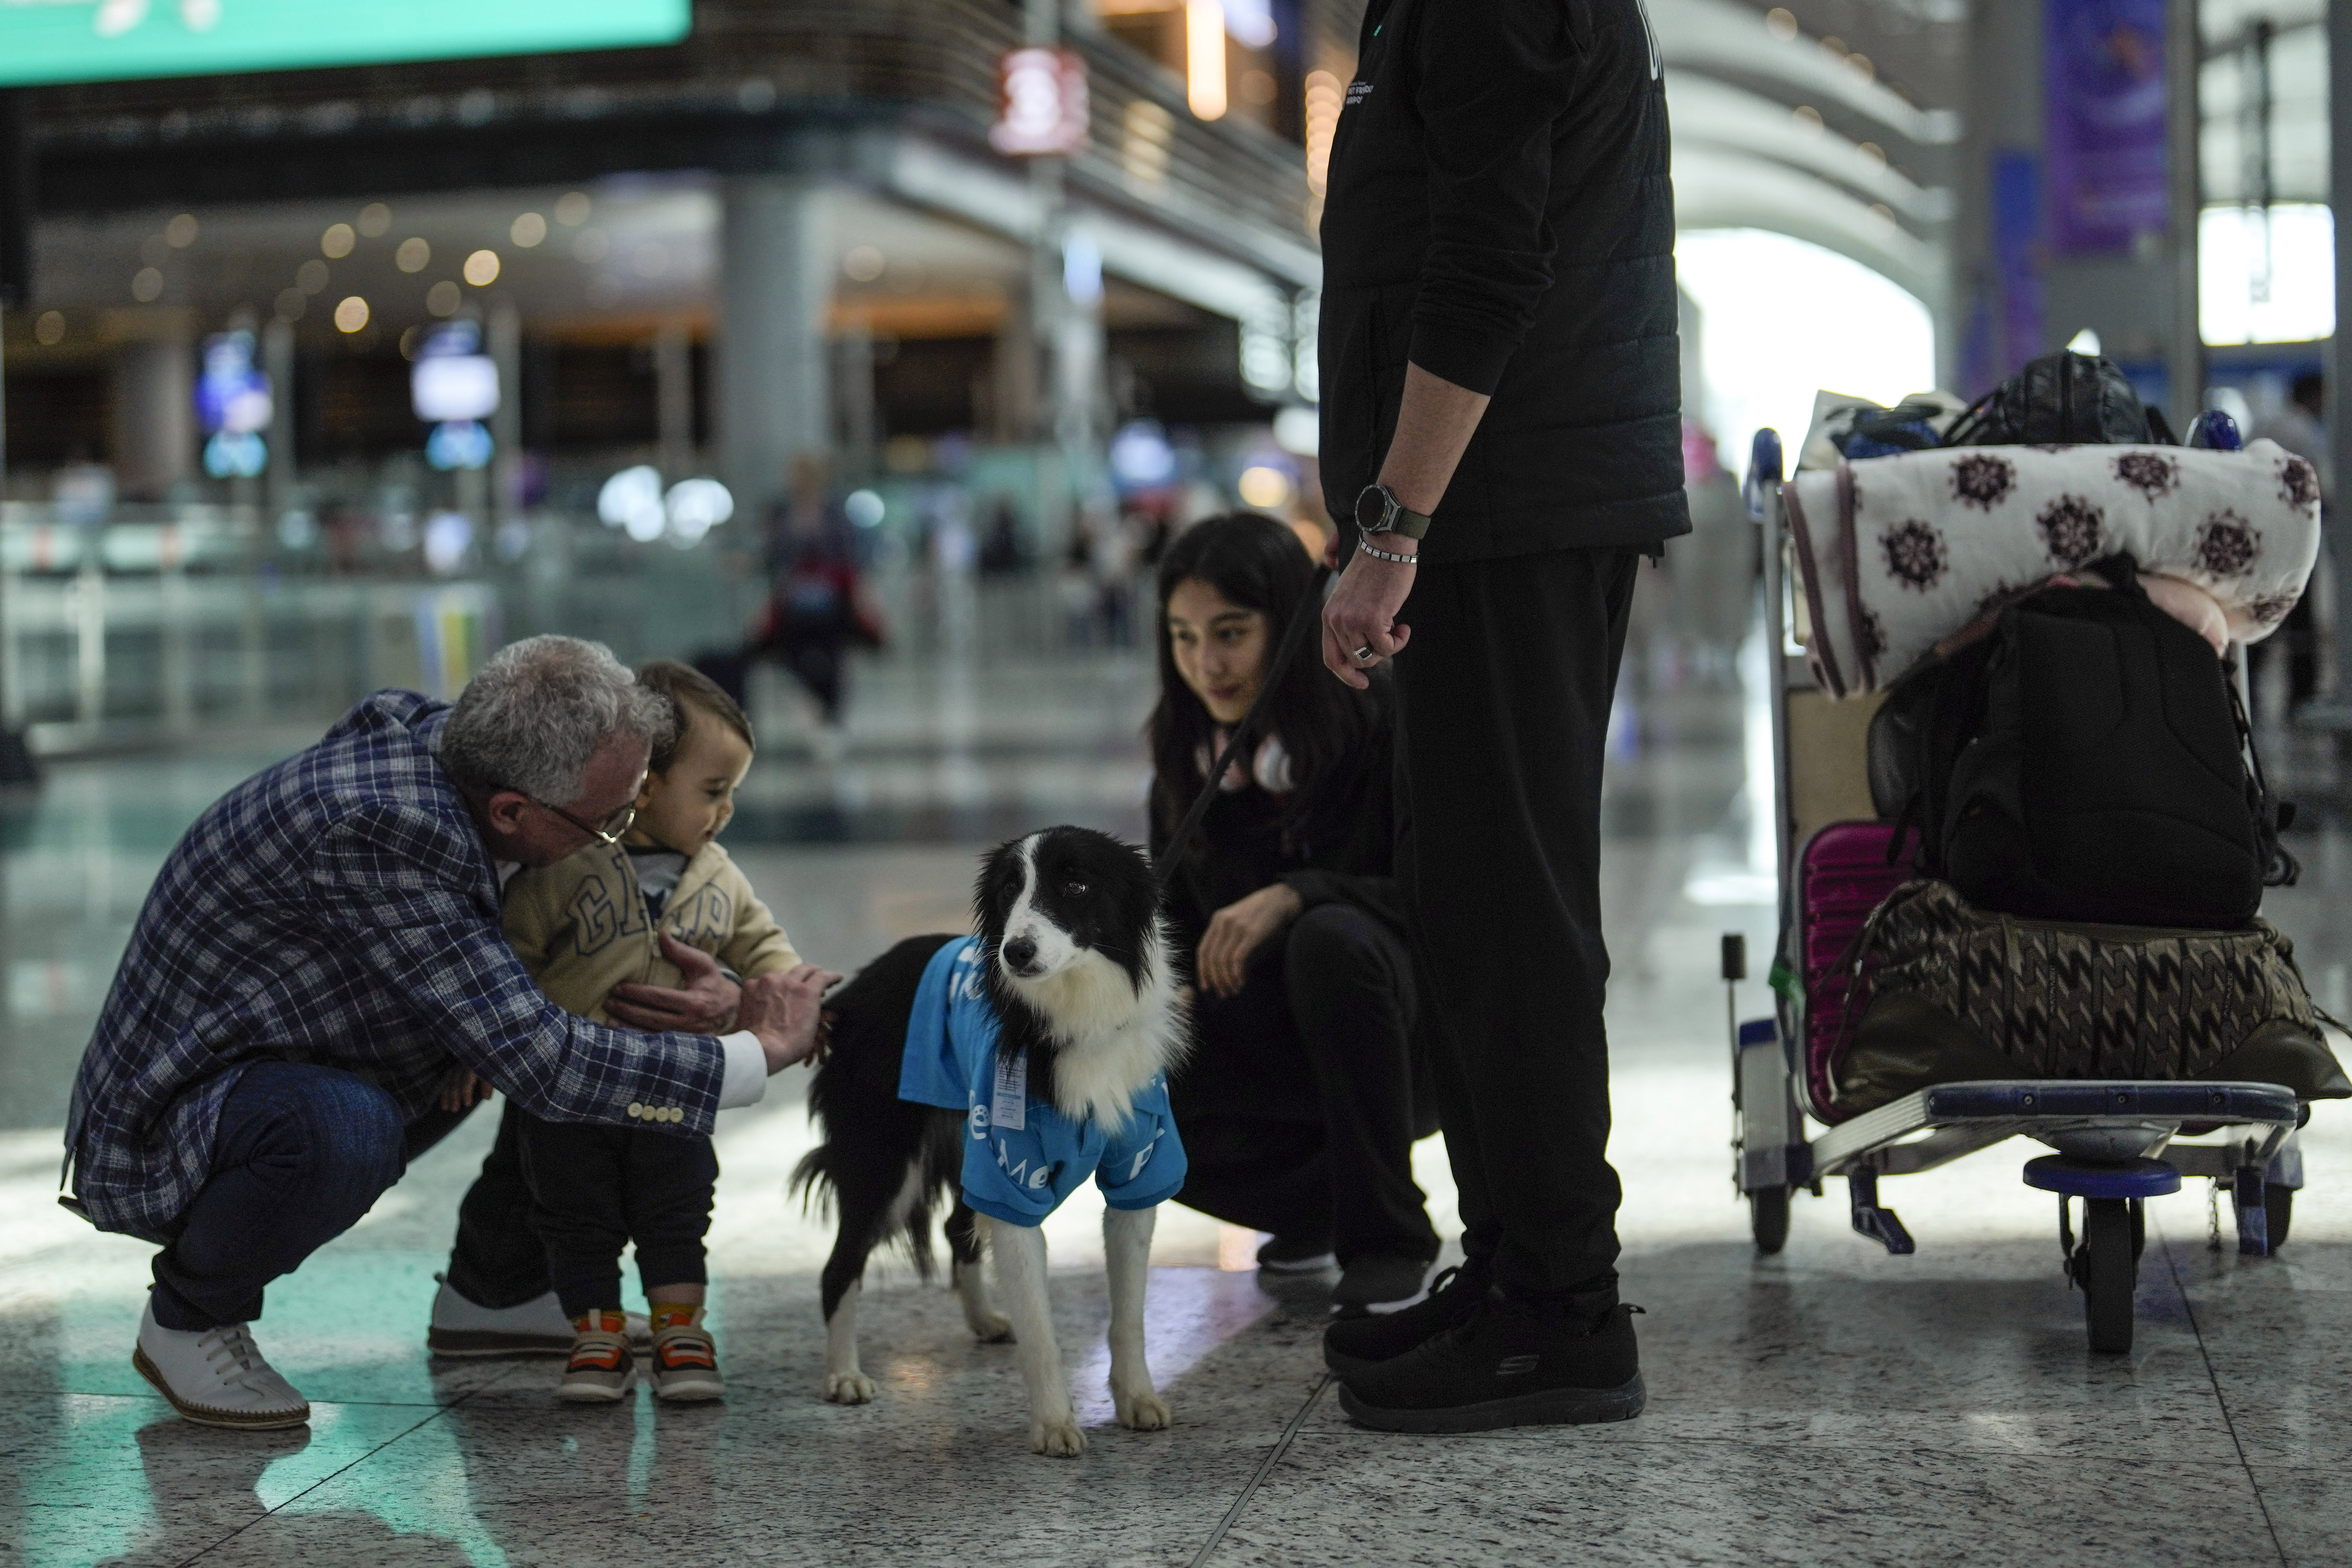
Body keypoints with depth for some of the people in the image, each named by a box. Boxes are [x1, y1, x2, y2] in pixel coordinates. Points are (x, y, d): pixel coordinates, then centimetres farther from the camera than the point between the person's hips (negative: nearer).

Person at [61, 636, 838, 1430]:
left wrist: (720, 995, -13)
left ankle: (494, 1287, 20)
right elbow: (538, 1061, -35)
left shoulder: (444, 740, -11)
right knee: (343, 1127, -40)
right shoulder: (378, 828, -37)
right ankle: (189, 1318, -10)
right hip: (168, 1124, -9)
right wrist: (761, 1053, -27)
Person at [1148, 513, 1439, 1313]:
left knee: (1331, 939, -37)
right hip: (1269, 1041, 5)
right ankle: (1320, 1205, 7)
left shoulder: (1380, 722, -17)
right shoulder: (1188, 758, 0)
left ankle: (1387, 1238, -20)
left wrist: (1292, 897, -35)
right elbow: (1177, 917, 7)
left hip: (1406, 1029, -5)